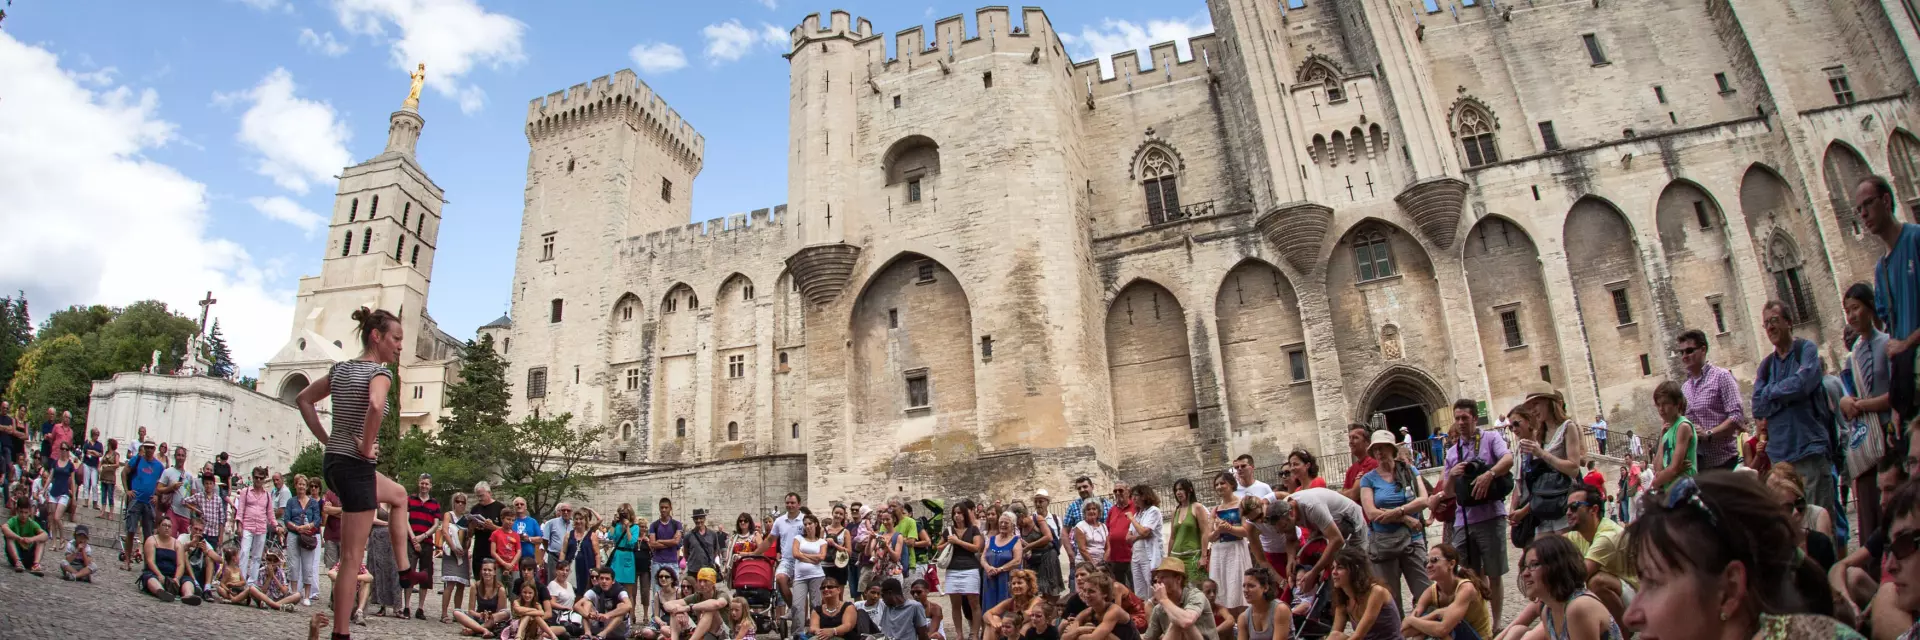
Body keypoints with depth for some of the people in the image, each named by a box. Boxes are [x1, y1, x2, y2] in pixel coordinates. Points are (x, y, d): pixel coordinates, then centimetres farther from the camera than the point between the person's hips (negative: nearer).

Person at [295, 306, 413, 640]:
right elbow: (375, 406, -34)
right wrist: (366, 446, -20)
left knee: (398, 494, 33)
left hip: (332, 462, 9)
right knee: (351, 559, -2)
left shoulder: (340, 369, 11)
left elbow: (303, 400, 20)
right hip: (355, 466, -9)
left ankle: (403, 569, 34)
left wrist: (326, 438, 15)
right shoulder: (380, 372, -14)